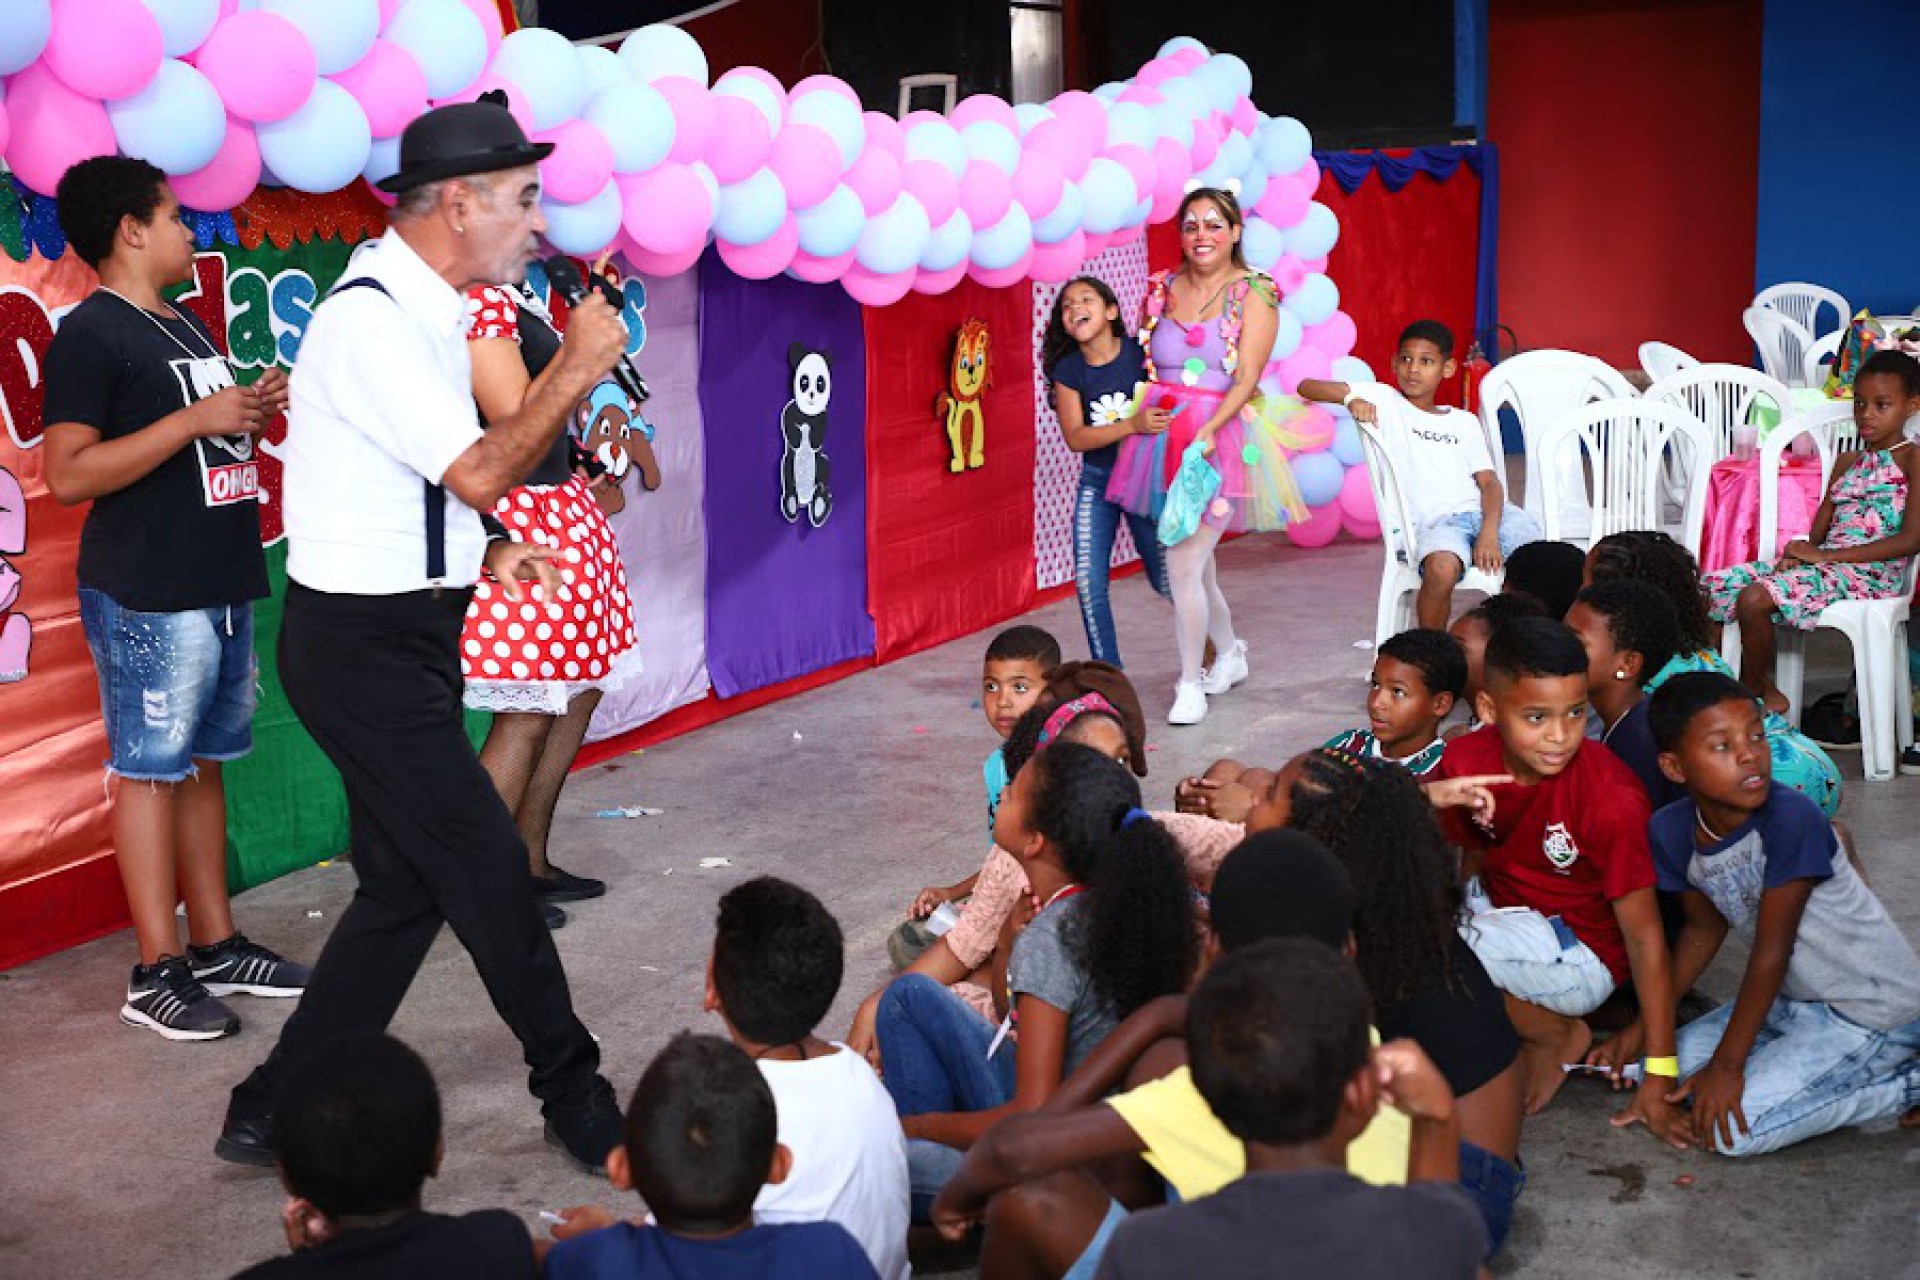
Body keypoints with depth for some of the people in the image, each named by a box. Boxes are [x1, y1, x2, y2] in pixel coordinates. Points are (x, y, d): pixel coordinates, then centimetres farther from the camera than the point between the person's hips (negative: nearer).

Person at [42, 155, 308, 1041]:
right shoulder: (91, 334, -10)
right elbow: (68, 475, -18)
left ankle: (216, 945, 19)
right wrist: (196, 418, -20)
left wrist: (255, 414, 7)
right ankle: (158, 972, 2)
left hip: (222, 587, 9)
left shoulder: (185, 327, 18)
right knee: (149, 771, -4)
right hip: (148, 598, -9)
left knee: (202, 764, 12)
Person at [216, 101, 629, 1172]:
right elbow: (481, 475, -24)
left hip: (405, 639, 10)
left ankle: (274, 1115, 22)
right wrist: (576, 371, -15)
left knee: (408, 886, 13)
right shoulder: (372, 321, -19)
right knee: (489, 872, -1)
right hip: (367, 648, -10)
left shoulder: (423, 313, 12)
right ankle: (577, 1101, 15)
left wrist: (481, 555, 8)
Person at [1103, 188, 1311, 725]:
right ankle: (1229, 652, 38)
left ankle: (1191, 683, 5)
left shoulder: (1254, 293, -4)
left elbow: (1247, 378, -11)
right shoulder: (1162, 288, 10)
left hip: (1220, 436, -5)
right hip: (1162, 434, 5)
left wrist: (1208, 431, -22)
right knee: (1197, 559, 15)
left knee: (1183, 564, -10)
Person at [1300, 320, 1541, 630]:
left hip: (1485, 510, 4)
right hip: (1435, 520, -4)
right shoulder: (1383, 400, 14)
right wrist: (1352, 398, -10)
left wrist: (1489, 532, -9)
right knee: (1442, 570, -38)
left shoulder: (1465, 422, 24)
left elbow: (1489, 482, 12)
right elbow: (1306, 387, 10)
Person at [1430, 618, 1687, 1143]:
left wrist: (1659, 1077, -20)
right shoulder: (1467, 760, -12)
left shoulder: (1611, 799, -26)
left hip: (1581, 950, -6)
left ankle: (1555, 1035, -2)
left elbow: (1644, 935, -21)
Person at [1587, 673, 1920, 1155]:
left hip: (1874, 1009, -8)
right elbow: (1705, 927, 9)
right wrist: (1643, 1027, 10)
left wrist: (1728, 1064, -18)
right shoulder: (1672, 831, -8)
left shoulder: (1791, 819, -29)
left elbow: (1771, 951, -24)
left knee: (1732, 1127, -18)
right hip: (1795, 999, 8)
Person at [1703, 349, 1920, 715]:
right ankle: (1763, 687, 1)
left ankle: (1754, 692, -5)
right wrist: (1800, 552, -10)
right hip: (1822, 563, 8)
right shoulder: (1847, 462, 21)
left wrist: (1823, 555, -14)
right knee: (1714, 587, -6)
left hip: (1870, 572, -8)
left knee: (1754, 598, -28)